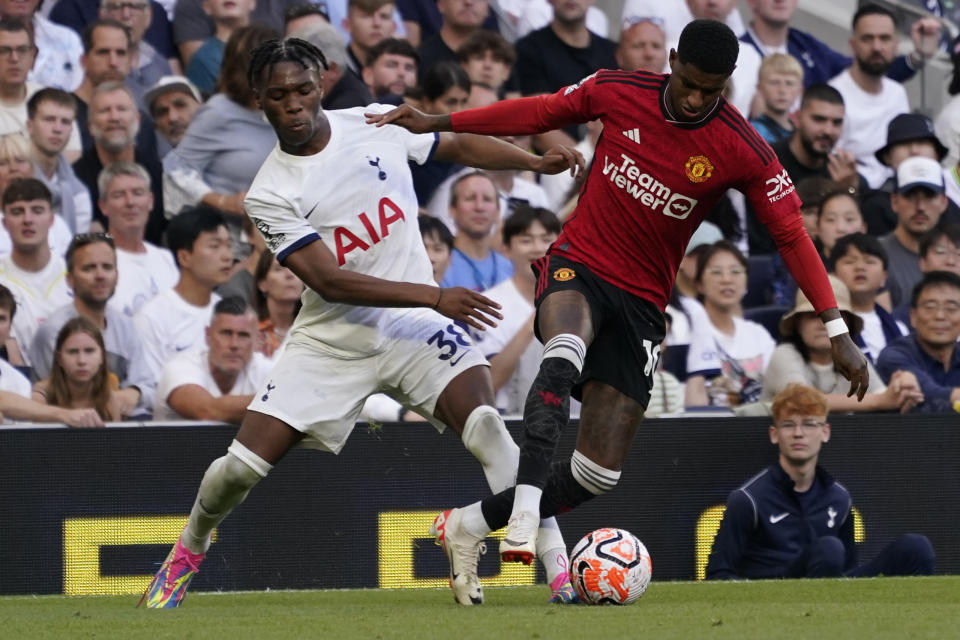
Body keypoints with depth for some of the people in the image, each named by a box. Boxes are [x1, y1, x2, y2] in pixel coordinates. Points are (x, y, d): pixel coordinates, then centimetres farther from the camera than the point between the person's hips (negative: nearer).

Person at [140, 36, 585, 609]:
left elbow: (460, 147, 14)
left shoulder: (378, 125, -4)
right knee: (241, 467, -4)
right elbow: (331, 283, -19)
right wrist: (434, 296, -26)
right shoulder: (270, 195, -12)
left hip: (414, 326, 1)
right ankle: (190, 549, 28)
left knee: (485, 426, -25)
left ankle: (558, 568, -21)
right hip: (332, 341, -1)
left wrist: (537, 162, -2)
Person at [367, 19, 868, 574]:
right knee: (565, 355, -39)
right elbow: (541, 113, 10)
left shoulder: (744, 153, -11)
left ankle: (471, 525, 14)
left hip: (641, 301, 1)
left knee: (600, 473, -4)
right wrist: (438, 124, 15)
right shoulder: (617, 92, -7)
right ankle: (525, 508, -45)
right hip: (577, 266, -1)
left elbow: (792, 235, -7)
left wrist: (837, 330, -13)